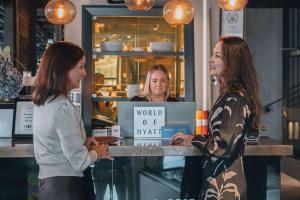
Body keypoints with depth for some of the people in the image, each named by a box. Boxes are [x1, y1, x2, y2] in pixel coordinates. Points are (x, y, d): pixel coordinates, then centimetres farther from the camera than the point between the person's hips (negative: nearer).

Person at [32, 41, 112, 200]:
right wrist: (98, 152, -1)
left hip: (46, 180, 9)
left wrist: (82, 142, 9)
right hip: (64, 186, -9)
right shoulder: (63, 107, -22)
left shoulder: (41, 101, 6)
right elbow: (79, 162, -20)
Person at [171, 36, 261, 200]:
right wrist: (195, 137, 8)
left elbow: (224, 147, -22)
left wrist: (193, 140, -8)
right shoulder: (229, 94, 11)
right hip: (217, 179, 9)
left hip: (223, 186, -9)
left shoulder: (235, 98, -19)